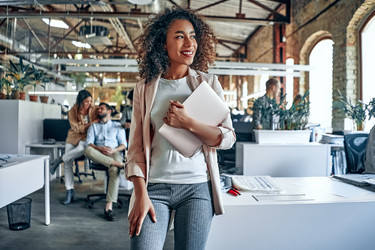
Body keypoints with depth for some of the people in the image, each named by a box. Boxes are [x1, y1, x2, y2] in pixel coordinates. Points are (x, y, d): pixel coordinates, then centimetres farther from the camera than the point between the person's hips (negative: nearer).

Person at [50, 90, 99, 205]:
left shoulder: (94, 109, -4)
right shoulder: (72, 112, -6)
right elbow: (76, 128, -10)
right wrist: (91, 124, -18)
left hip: (87, 137, -1)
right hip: (74, 137, 1)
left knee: (81, 148, -39)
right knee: (68, 164, -6)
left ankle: (60, 159, -13)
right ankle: (69, 191, 4)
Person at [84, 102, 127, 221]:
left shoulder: (117, 126, 22)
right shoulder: (94, 126, 26)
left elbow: (123, 144, 11)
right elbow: (89, 143, 9)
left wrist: (114, 150, -12)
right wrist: (99, 148, -14)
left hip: (114, 153, -2)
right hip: (97, 155, 2)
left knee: (114, 171, -35)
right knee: (87, 150, -34)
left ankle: (108, 207, -38)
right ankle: (118, 164, -39)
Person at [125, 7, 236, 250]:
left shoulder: (208, 82, 3)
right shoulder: (145, 88, 4)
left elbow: (228, 138, 0)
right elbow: (136, 146, 2)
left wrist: (188, 123, -14)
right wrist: (141, 194, -7)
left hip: (197, 187, 1)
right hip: (154, 186, 0)